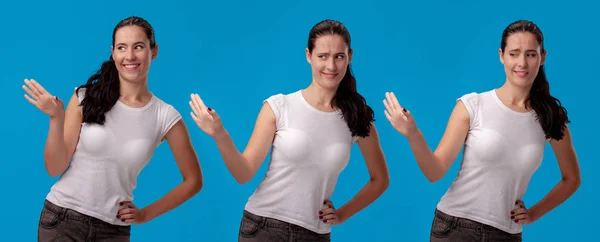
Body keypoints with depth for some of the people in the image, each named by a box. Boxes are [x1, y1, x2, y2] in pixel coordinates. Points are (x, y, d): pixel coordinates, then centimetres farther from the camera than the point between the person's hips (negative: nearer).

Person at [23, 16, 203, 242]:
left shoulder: (166, 117, -4)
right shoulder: (86, 98, -7)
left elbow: (193, 181, 6)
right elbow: (55, 168, -5)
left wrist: (146, 214, 2)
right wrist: (56, 118, -18)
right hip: (62, 218, -1)